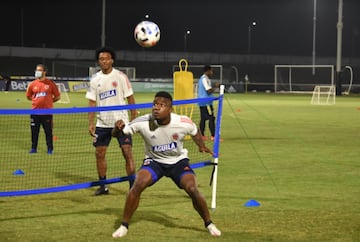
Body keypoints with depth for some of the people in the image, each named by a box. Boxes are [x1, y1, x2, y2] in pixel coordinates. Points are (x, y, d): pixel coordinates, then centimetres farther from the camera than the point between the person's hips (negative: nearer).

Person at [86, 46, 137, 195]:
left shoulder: (120, 76, -3)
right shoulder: (95, 79, 6)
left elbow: (130, 98, -2)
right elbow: (92, 102, 6)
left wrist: (134, 119, -6)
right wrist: (91, 123, -2)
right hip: (102, 123, 4)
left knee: (127, 153, -9)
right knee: (99, 153, 4)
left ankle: (133, 186, -4)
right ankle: (103, 186, 17)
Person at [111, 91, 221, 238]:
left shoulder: (183, 123, -22)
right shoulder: (143, 123, -24)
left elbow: (195, 132, 4)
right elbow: (117, 134, -17)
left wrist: (201, 146, -13)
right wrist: (118, 128, -40)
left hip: (178, 161, 0)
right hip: (154, 161, 0)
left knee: (192, 189, -19)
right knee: (138, 185, -25)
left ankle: (209, 224, 9)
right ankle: (124, 226, -8)